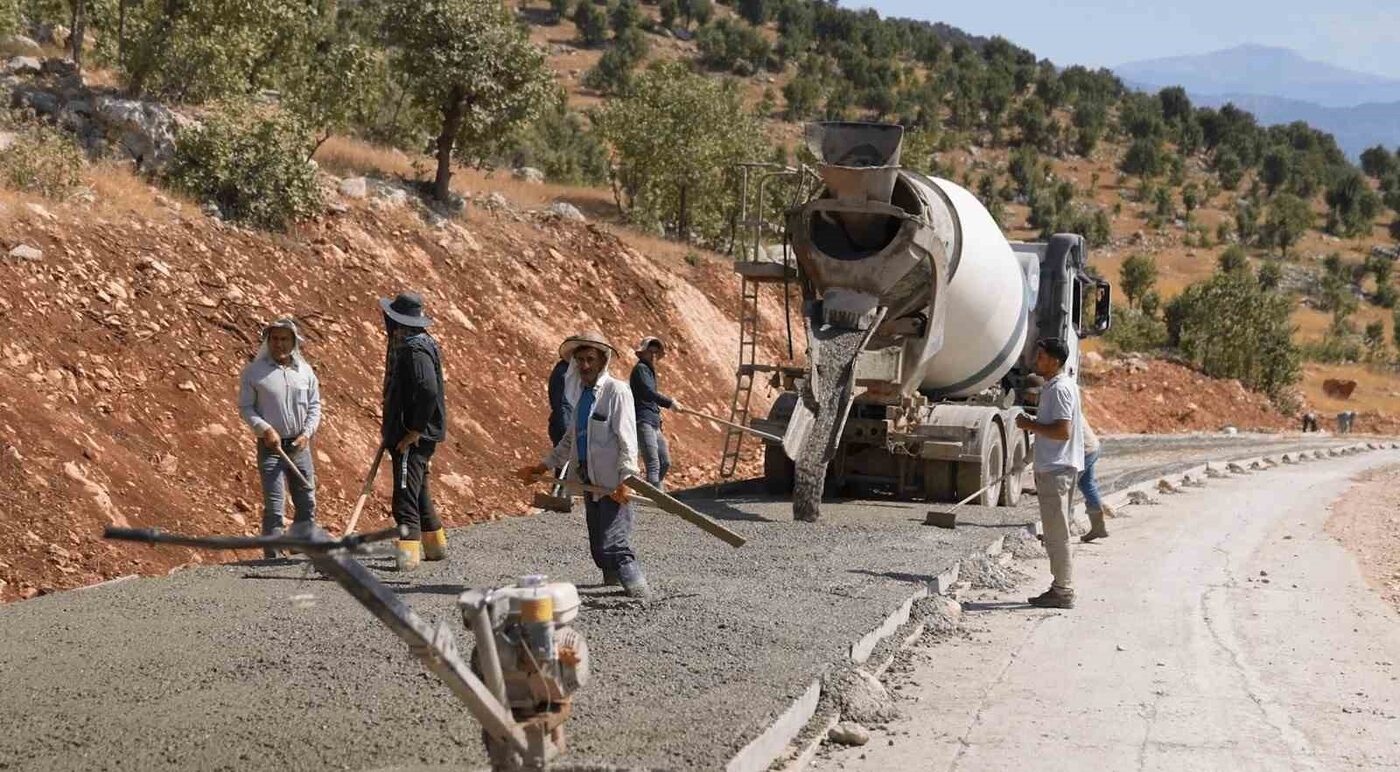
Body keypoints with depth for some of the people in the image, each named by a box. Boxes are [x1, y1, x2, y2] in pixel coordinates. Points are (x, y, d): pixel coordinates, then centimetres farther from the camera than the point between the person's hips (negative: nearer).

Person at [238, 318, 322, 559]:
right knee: (274, 506, -8)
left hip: (299, 445, 4)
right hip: (271, 446, -4)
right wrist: (265, 429, -15)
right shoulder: (254, 371, -2)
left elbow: (314, 405, 12)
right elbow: (245, 407, -1)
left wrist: (307, 433, -3)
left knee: (307, 502, 8)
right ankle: (272, 556, -3)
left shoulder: (305, 371, 8)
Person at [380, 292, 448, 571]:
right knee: (418, 492, 20)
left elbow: (428, 392, -28)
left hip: (414, 437, -11)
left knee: (406, 495, -15)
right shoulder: (404, 346, 16)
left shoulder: (416, 350, -18)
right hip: (405, 433, 11)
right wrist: (389, 426, 21)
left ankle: (408, 553, -20)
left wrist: (414, 431, -24)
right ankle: (435, 545, 31)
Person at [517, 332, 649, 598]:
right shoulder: (579, 391, 14)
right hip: (590, 481, 8)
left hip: (613, 484, -8)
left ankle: (638, 589, -7)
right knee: (598, 546, 12)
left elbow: (627, 440, -14)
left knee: (612, 543, -14)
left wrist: (625, 479, -22)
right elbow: (571, 439, 24)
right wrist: (543, 466, 21)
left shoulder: (617, 391, -9)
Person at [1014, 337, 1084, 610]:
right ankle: (1061, 587, 20)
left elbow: (1062, 431, -24)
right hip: (1055, 467, 11)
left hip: (1056, 470, -11)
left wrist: (1030, 425, -15)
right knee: (1056, 533, 15)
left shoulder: (1059, 389, -17)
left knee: (1056, 533, -6)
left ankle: (1063, 591, -3)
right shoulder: (1060, 386, 16)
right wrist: (1033, 423, 13)